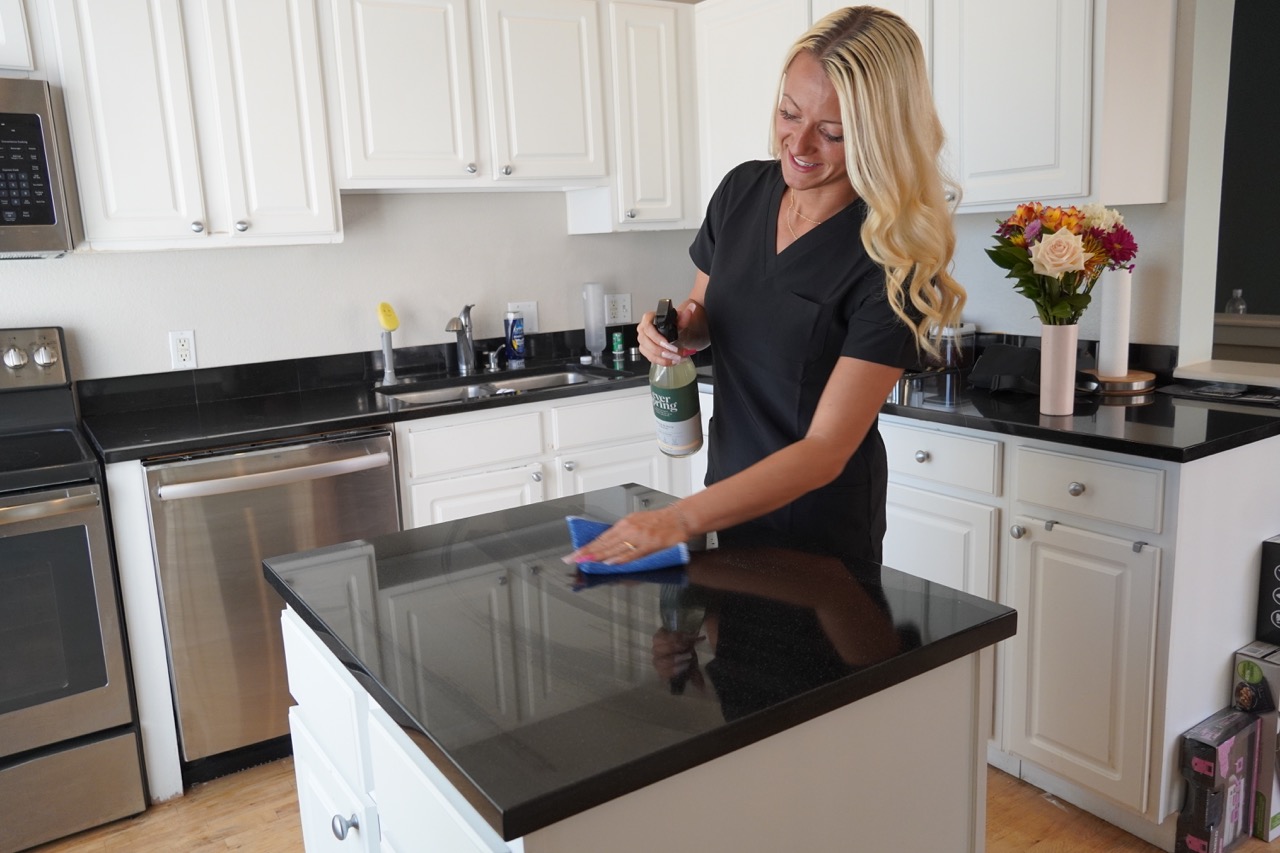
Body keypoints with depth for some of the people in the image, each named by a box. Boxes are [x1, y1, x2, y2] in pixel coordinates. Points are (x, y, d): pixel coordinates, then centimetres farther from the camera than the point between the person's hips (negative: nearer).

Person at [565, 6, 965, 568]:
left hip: (821, 525, -5)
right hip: (731, 489, 6)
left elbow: (825, 451, -27)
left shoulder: (891, 262, -24)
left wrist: (681, 518, -35)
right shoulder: (743, 191, -7)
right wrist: (679, 326, -14)